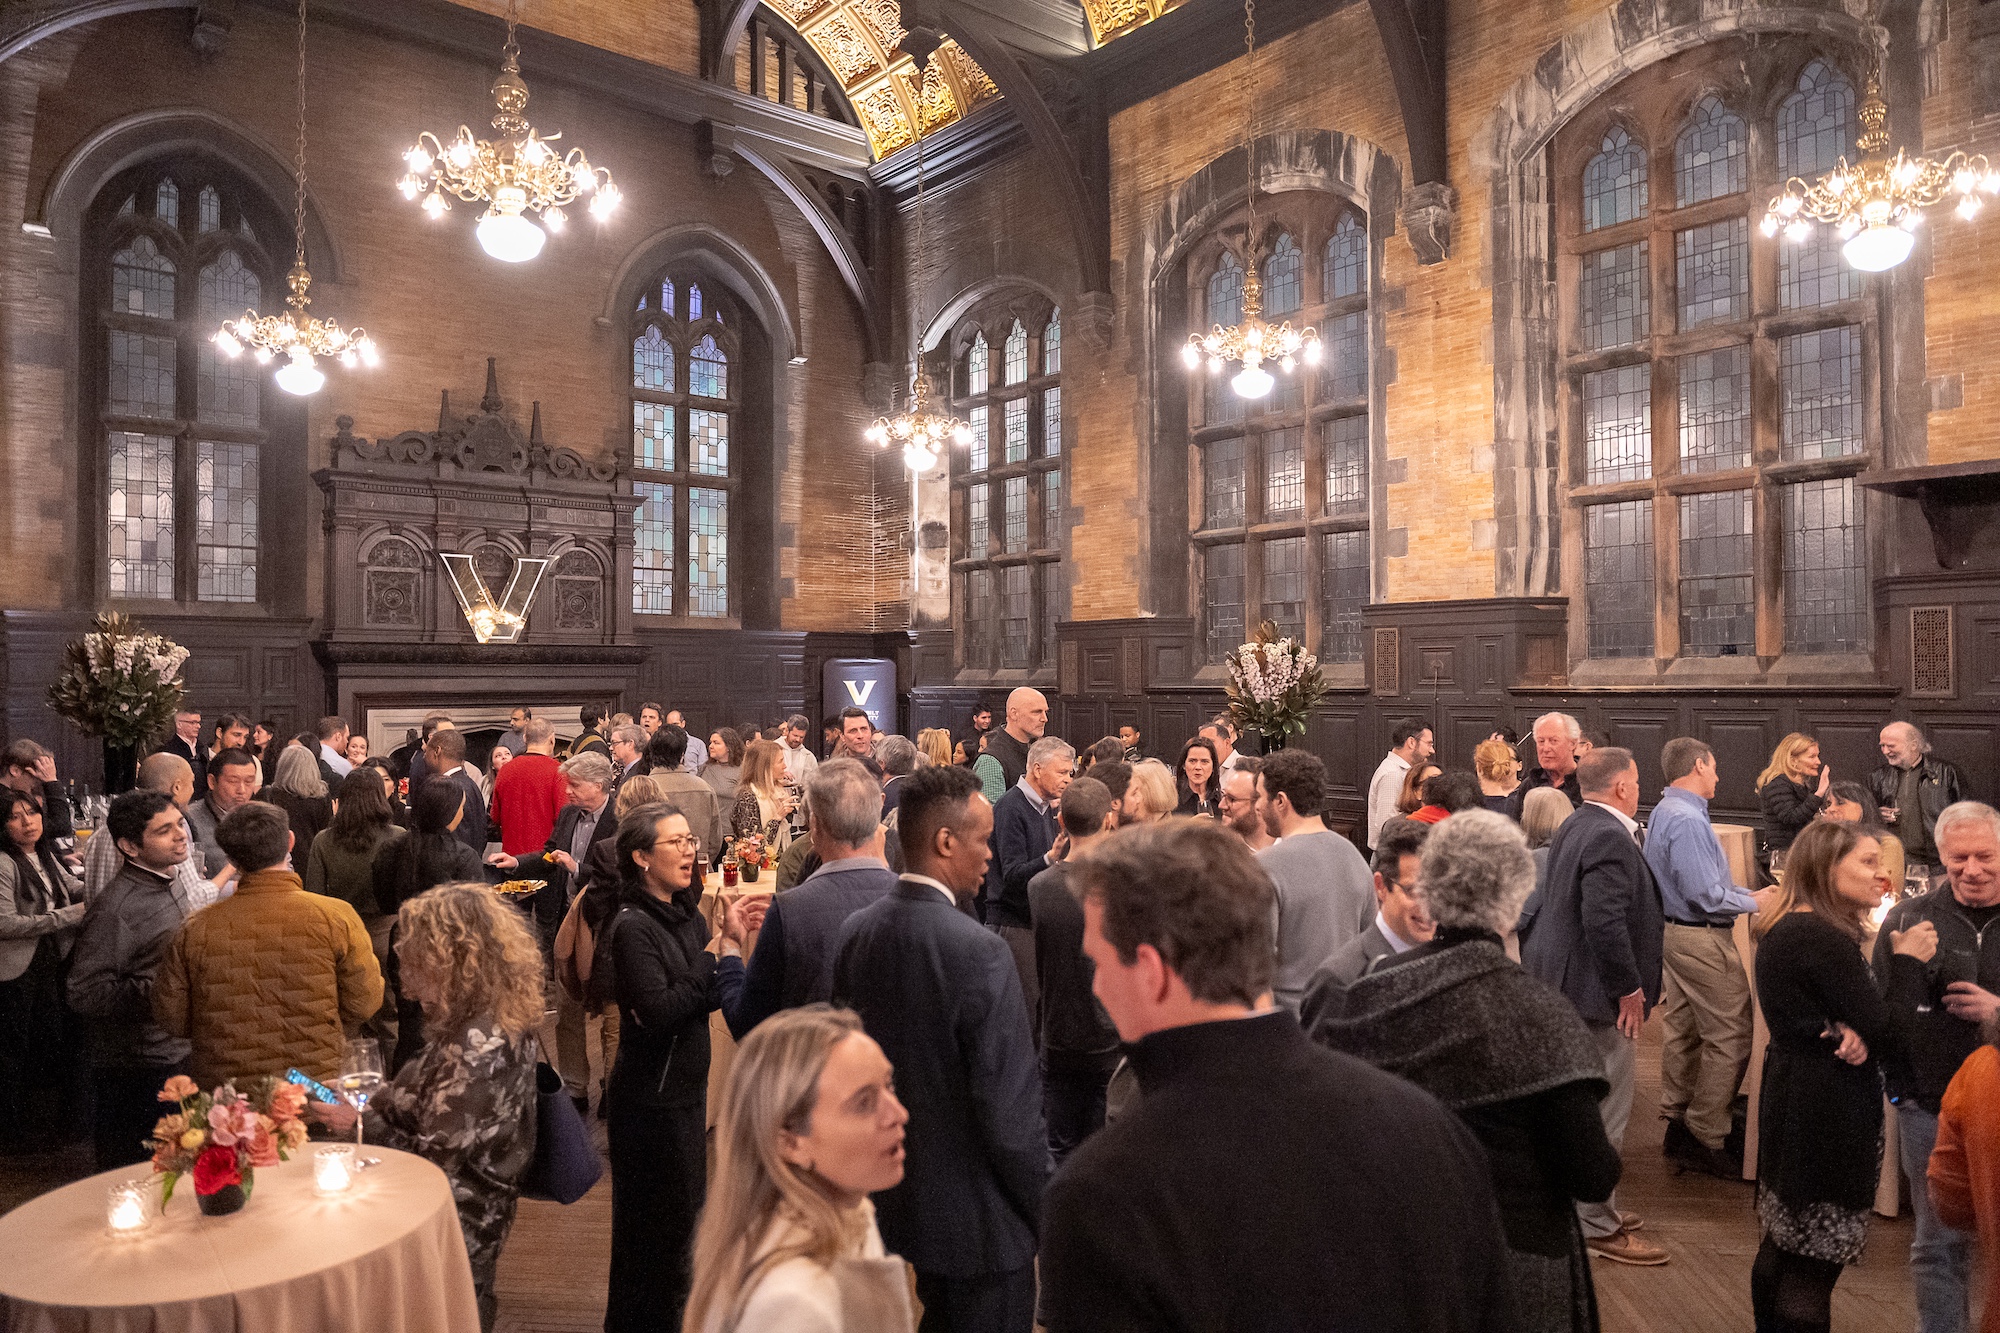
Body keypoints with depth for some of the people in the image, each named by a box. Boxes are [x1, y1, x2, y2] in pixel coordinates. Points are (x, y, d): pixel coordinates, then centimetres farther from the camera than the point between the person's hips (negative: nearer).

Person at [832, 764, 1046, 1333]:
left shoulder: (855, 932, -4)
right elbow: (1010, 1110, -24)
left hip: (893, 1196, 7)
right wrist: (1046, 1213, -11)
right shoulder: (979, 951, -26)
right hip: (978, 1220, -7)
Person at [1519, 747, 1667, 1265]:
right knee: (1603, 1114, 1)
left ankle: (1582, 1202, 36)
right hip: (1598, 992, -11)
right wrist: (1629, 989, -20)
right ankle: (1597, 1224, 12)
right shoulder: (1609, 838, -22)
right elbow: (1605, 922, -29)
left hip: (1560, 982, 11)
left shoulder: (1576, 825, 9)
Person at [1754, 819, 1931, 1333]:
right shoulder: (1825, 940, -21)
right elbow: (1892, 1036, -17)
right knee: (1815, 1267, -1)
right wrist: (1909, 960, -5)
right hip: (1826, 1117, -10)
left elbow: (1808, 1018, 6)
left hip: (1793, 1104, 10)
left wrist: (1848, 1032, -16)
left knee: (1783, 1245, 20)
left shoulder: (1788, 930, 9)